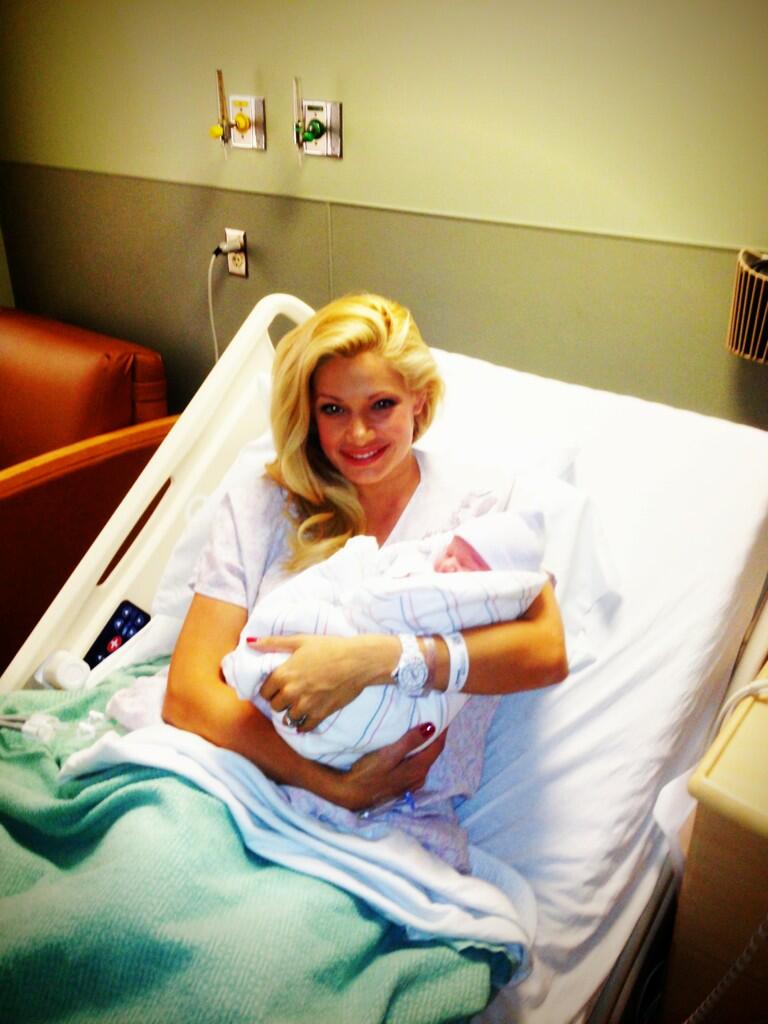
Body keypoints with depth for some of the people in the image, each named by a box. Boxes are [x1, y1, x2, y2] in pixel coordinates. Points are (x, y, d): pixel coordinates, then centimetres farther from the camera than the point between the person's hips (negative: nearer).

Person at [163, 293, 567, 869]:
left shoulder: (482, 500, 7)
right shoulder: (259, 507, 8)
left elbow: (547, 651, -9)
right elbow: (190, 692, -2)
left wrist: (379, 659, -23)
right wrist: (338, 787, -13)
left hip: (394, 829, -2)